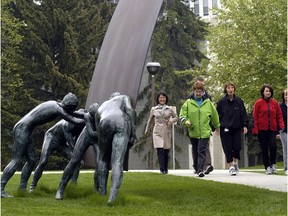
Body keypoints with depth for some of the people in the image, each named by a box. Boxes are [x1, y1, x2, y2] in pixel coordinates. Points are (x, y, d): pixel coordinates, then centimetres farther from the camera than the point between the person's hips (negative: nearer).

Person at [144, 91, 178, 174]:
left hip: (167, 132, 1)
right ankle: (162, 169, -10)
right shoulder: (153, 109, 7)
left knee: (166, 151, 4)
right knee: (160, 151, -12)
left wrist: (171, 121, -5)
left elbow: (176, 117, 16)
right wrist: (147, 130, 26)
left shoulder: (169, 109, 6)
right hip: (157, 132, -1)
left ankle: (166, 169, 18)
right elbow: (150, 120, 18)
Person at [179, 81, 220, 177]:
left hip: (205, 132, -1)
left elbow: (214, 115, 18)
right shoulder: (188, 103, 3)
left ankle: (200, 170, -15)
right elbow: (182, 115, 4)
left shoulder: (208, 102, 6)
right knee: (195, 152, 12)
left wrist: (217, 127, 26)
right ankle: (197, 168, 28)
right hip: (193, 132, 1)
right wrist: (186, 121, -18)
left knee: (202, 151, -11)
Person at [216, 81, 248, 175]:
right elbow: (218, 115, 3)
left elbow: (243, 114, 7)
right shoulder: (221, 102, 1)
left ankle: (235, 162, 23)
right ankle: (231, 167, 6)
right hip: (225, 129, -1)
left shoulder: (239, 101, 6)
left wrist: (245, 125, -1)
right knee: (228, 148, -2)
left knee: (237, 146, -3)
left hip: (237, 128, 1)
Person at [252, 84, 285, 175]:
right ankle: (267, 167, 11)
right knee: (264, 149, 3)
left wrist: (282, 125, -5)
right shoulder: (258, 103, -1)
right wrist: (255, 129, -9)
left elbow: (279, 115, 9)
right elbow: (255, 117, -2)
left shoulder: (275, 103, 7)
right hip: (262, 129, -1)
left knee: (273, 146, -13)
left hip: (272, 129, 1)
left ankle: (273, 164, 8)